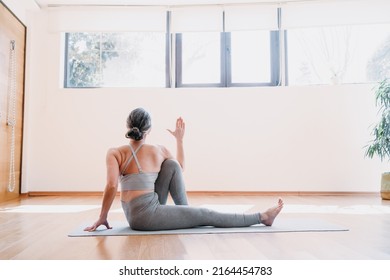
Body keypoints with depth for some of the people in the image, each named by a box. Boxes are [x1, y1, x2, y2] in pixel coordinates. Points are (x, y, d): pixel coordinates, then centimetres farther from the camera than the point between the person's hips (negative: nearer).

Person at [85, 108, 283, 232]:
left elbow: (111, 186, -14)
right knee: (206, 215, 6)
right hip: (146, 215, -3)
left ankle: (184, 213, 17)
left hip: (134, 215, 3)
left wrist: (102, 218, -5)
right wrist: (180, 139, 23)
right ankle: (262, 217, 14)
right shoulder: (159, 150, 1)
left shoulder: (114, 153, 0)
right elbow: (181, 167, 18)